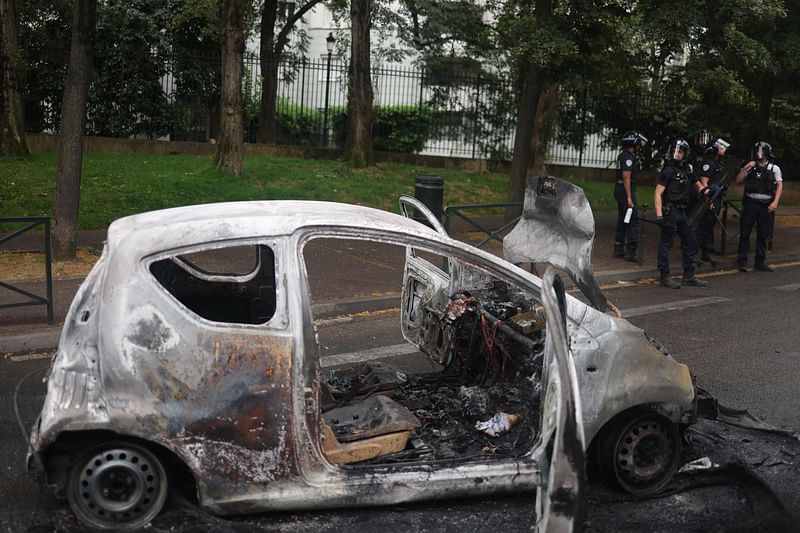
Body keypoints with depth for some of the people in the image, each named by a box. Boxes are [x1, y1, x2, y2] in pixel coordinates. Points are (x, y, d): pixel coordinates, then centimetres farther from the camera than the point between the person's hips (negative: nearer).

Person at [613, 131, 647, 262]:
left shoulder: (622, 155, 15)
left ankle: (618, 249, 19)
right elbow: (626, 177, -22)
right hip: (626, 191, -10)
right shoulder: (628, 157, -16)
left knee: (622, 220, 14)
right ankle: (630, 251, -12)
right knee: (633, 221, -9)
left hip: (619, 190, 10)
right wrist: (629, 198, -23)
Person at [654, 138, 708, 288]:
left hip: (681, 211, 8)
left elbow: (697, 184, 27)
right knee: (666, 243, -3)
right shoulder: (668, 170, -11)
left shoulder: (688, 169, 10)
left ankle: (688, 276, 19)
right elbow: (658, 193, -16)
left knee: (689, 241, 11)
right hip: (669, 211, -8)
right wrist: (659, 214, -25)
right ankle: (664, 277, 4)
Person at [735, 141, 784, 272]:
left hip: (766, 206, 0)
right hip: (750, 204, 0)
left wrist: (775, 202, -11)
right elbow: (738, 181, 3)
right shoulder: (750, 167, 8)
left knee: (763, 234, 6)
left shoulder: (774, 168, 6)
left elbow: (779, 186, 1)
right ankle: (742, 262, 5)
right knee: (744, 233, -1)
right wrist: (745, 169, -10)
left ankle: (760, 262, 14)